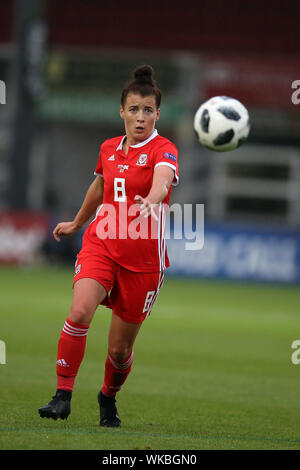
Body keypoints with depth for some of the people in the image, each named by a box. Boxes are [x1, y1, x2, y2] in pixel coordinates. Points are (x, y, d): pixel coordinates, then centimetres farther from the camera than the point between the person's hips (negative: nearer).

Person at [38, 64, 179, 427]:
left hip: (143, 259, -3)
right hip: (100, 244, 3)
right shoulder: (108, 149, 8)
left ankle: (108, 398, 34)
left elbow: (162, 179, -33)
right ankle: (63, 395, -19)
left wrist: (150, 201, -55)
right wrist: (76, 223, 42)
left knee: (120, 349, 4)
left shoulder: (163, 150, -9)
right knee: (79, 312, -25)